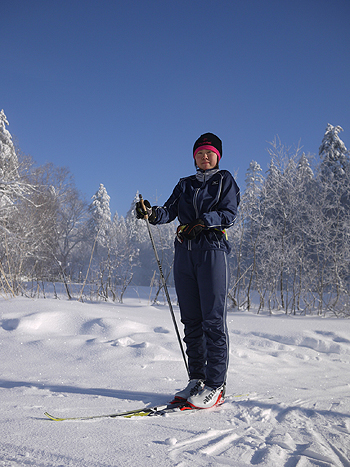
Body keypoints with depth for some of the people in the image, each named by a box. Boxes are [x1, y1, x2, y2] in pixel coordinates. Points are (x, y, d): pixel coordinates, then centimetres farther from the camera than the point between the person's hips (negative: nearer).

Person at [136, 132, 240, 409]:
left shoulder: (225, 180, 11)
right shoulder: (185, 185, 24)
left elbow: (229, 215, -3)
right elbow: (170, 212, 10)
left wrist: (203, 220, -18)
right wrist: (151, 213, -10)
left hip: (213, 250, -5)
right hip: (185, 252, 5)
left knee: (213, 319, -8)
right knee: (191, 320, 6)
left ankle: (215, 386, -4)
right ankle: (197, 380, 14)